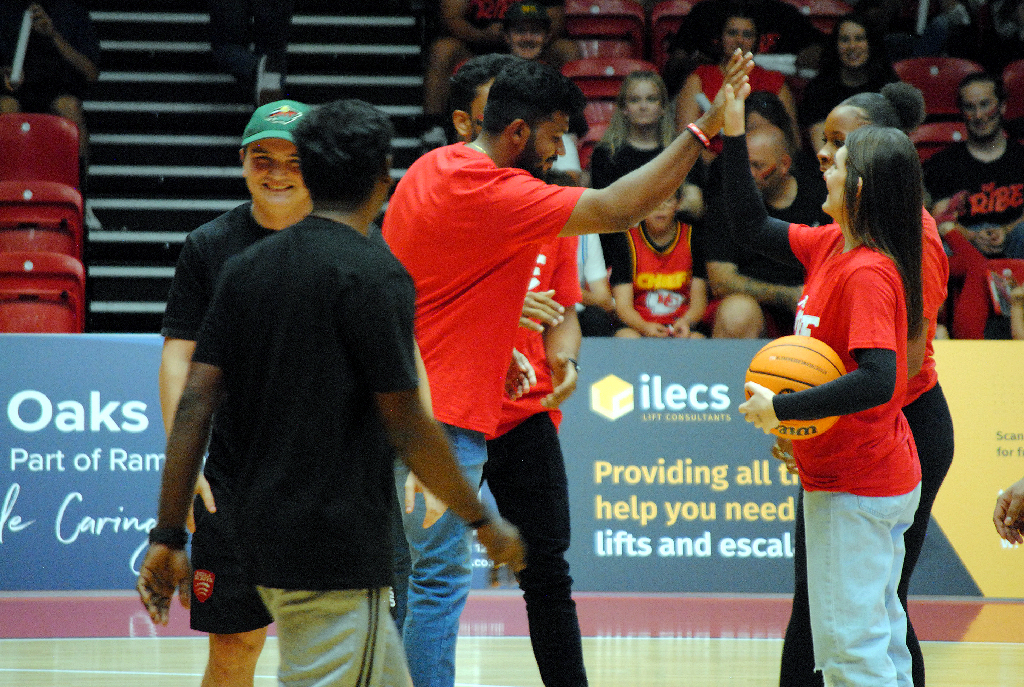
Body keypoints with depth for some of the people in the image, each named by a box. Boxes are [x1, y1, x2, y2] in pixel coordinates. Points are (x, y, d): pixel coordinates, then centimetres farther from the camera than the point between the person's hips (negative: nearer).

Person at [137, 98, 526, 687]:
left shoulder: (246, 268, 8)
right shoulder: (376, 273, -12)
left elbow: (195, 406, 4)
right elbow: (407, 429, -13)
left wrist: (168, 537, 6)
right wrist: (486, 523, -2)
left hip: (266, 542, 8)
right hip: (340, 551, -8)